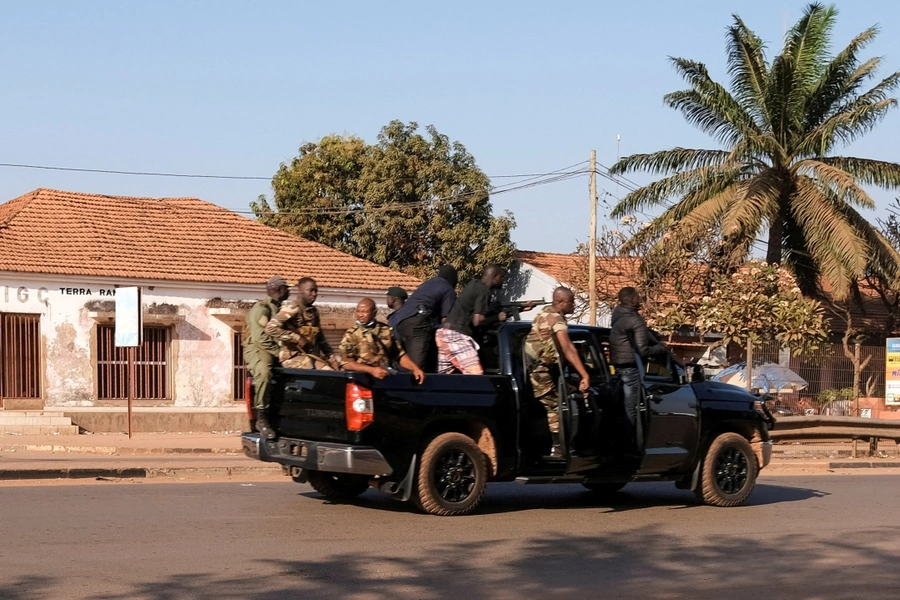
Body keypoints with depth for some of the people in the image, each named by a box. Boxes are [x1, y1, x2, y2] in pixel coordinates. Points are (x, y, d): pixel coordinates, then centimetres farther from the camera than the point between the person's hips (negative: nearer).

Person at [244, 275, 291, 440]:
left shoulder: (283, 309, 22)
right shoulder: (261, 308, -6)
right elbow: (260, 337, -17)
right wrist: (279, 352, -20)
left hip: (279, 350, 8)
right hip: (258, 348, -8)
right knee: (264, 372, -40)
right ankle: (261, 419, -35)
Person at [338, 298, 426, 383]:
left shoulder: (386, 331, 12)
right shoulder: (351, 334, 3)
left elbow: (400, 355, 16)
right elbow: (346, 363, -5)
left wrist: (415, 368, -1)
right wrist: (372, 370, -15)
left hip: (384, 376, 2)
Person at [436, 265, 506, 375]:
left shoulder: (474, 284, 16)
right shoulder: (484, 291, -10)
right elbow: (477, 321, -17)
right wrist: (497, 317, -3)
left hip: (444, 333, 10)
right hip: (457, 336, -10)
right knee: (475, 374, -14)